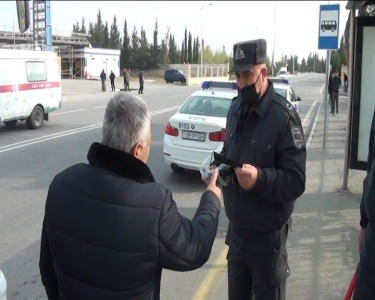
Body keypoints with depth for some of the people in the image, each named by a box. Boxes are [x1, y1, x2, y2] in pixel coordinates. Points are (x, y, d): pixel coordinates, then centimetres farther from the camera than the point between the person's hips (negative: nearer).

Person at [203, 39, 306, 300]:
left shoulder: (284, 116, -19)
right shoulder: (236, 108, 3)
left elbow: (296, 181, -21)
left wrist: (260, 178, -36)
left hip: (267, 236, -7)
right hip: (236, 229, 7)